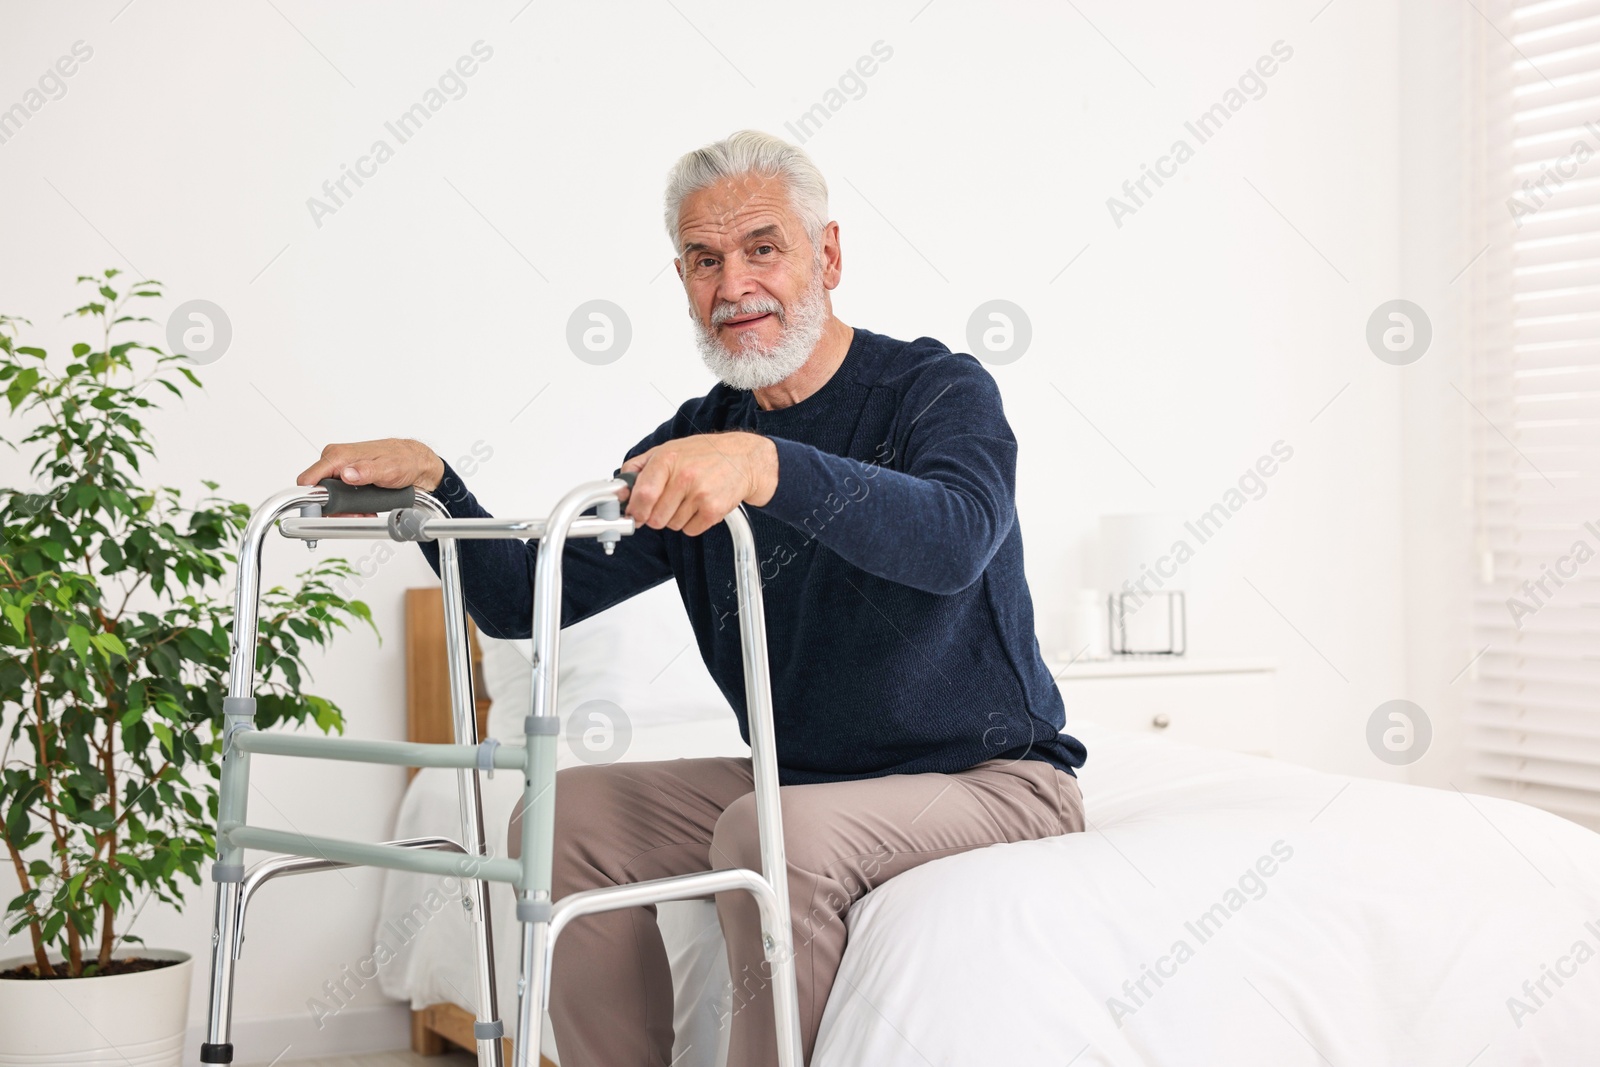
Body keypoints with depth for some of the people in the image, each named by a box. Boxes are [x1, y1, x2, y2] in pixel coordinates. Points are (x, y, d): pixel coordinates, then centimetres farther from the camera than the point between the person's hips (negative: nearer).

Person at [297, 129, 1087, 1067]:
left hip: (994, 778, -6)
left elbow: (955, 538, -35)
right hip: (802, 777, 6)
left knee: (776, 831, -32)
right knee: (566, 813, -8)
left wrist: (768, 466, -50)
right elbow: (522, 600, 3)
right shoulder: (694, 444, 6)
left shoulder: (940, 390, -11)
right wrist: (432, 480, -15)